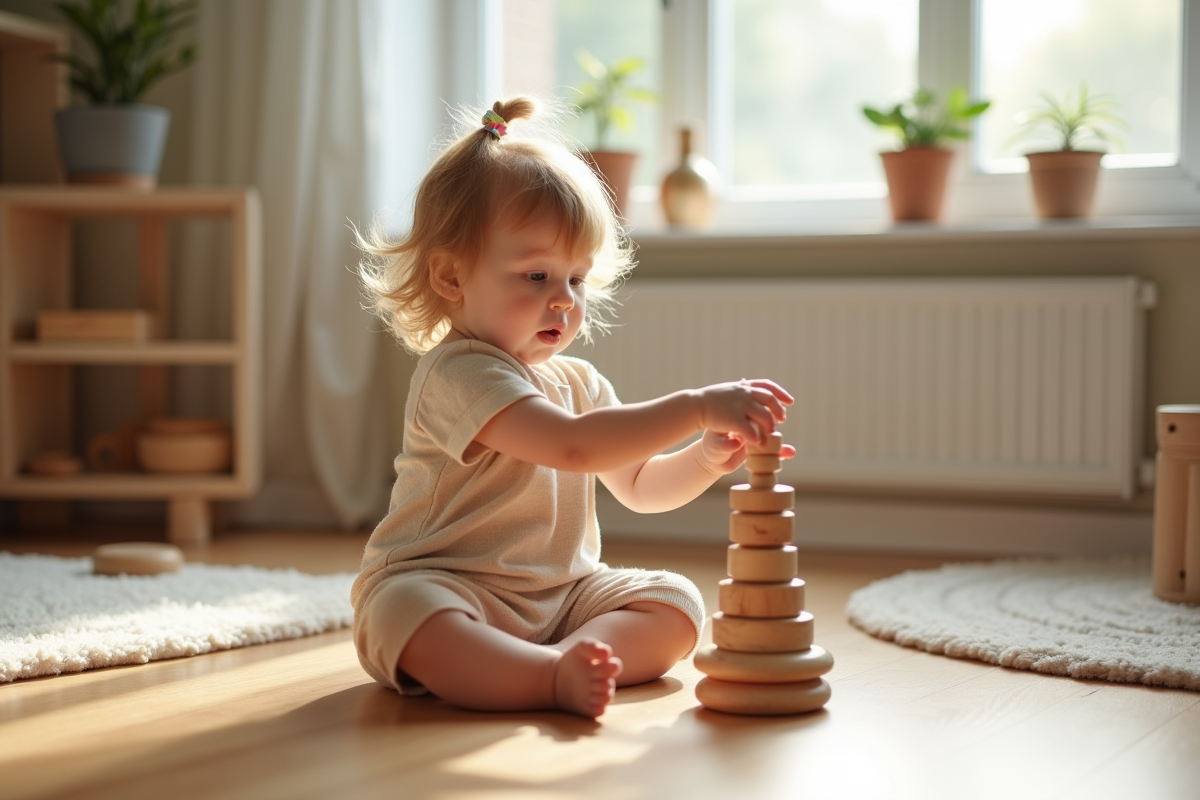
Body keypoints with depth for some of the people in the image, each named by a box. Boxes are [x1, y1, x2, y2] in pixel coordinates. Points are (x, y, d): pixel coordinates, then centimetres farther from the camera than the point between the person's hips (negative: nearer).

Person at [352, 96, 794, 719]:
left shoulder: (578, 381, 11)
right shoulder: (458, 374, -19)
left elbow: (637, 485, 19)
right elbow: (573, 445, -34)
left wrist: (705, 459, -3)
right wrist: (696, 408, -34)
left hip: (561, 596, 8)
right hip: (448, 587, -8)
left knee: (676, 604, -9)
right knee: (407, 611, -39)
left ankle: (570, 658, -31)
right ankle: (558, 679, -48)